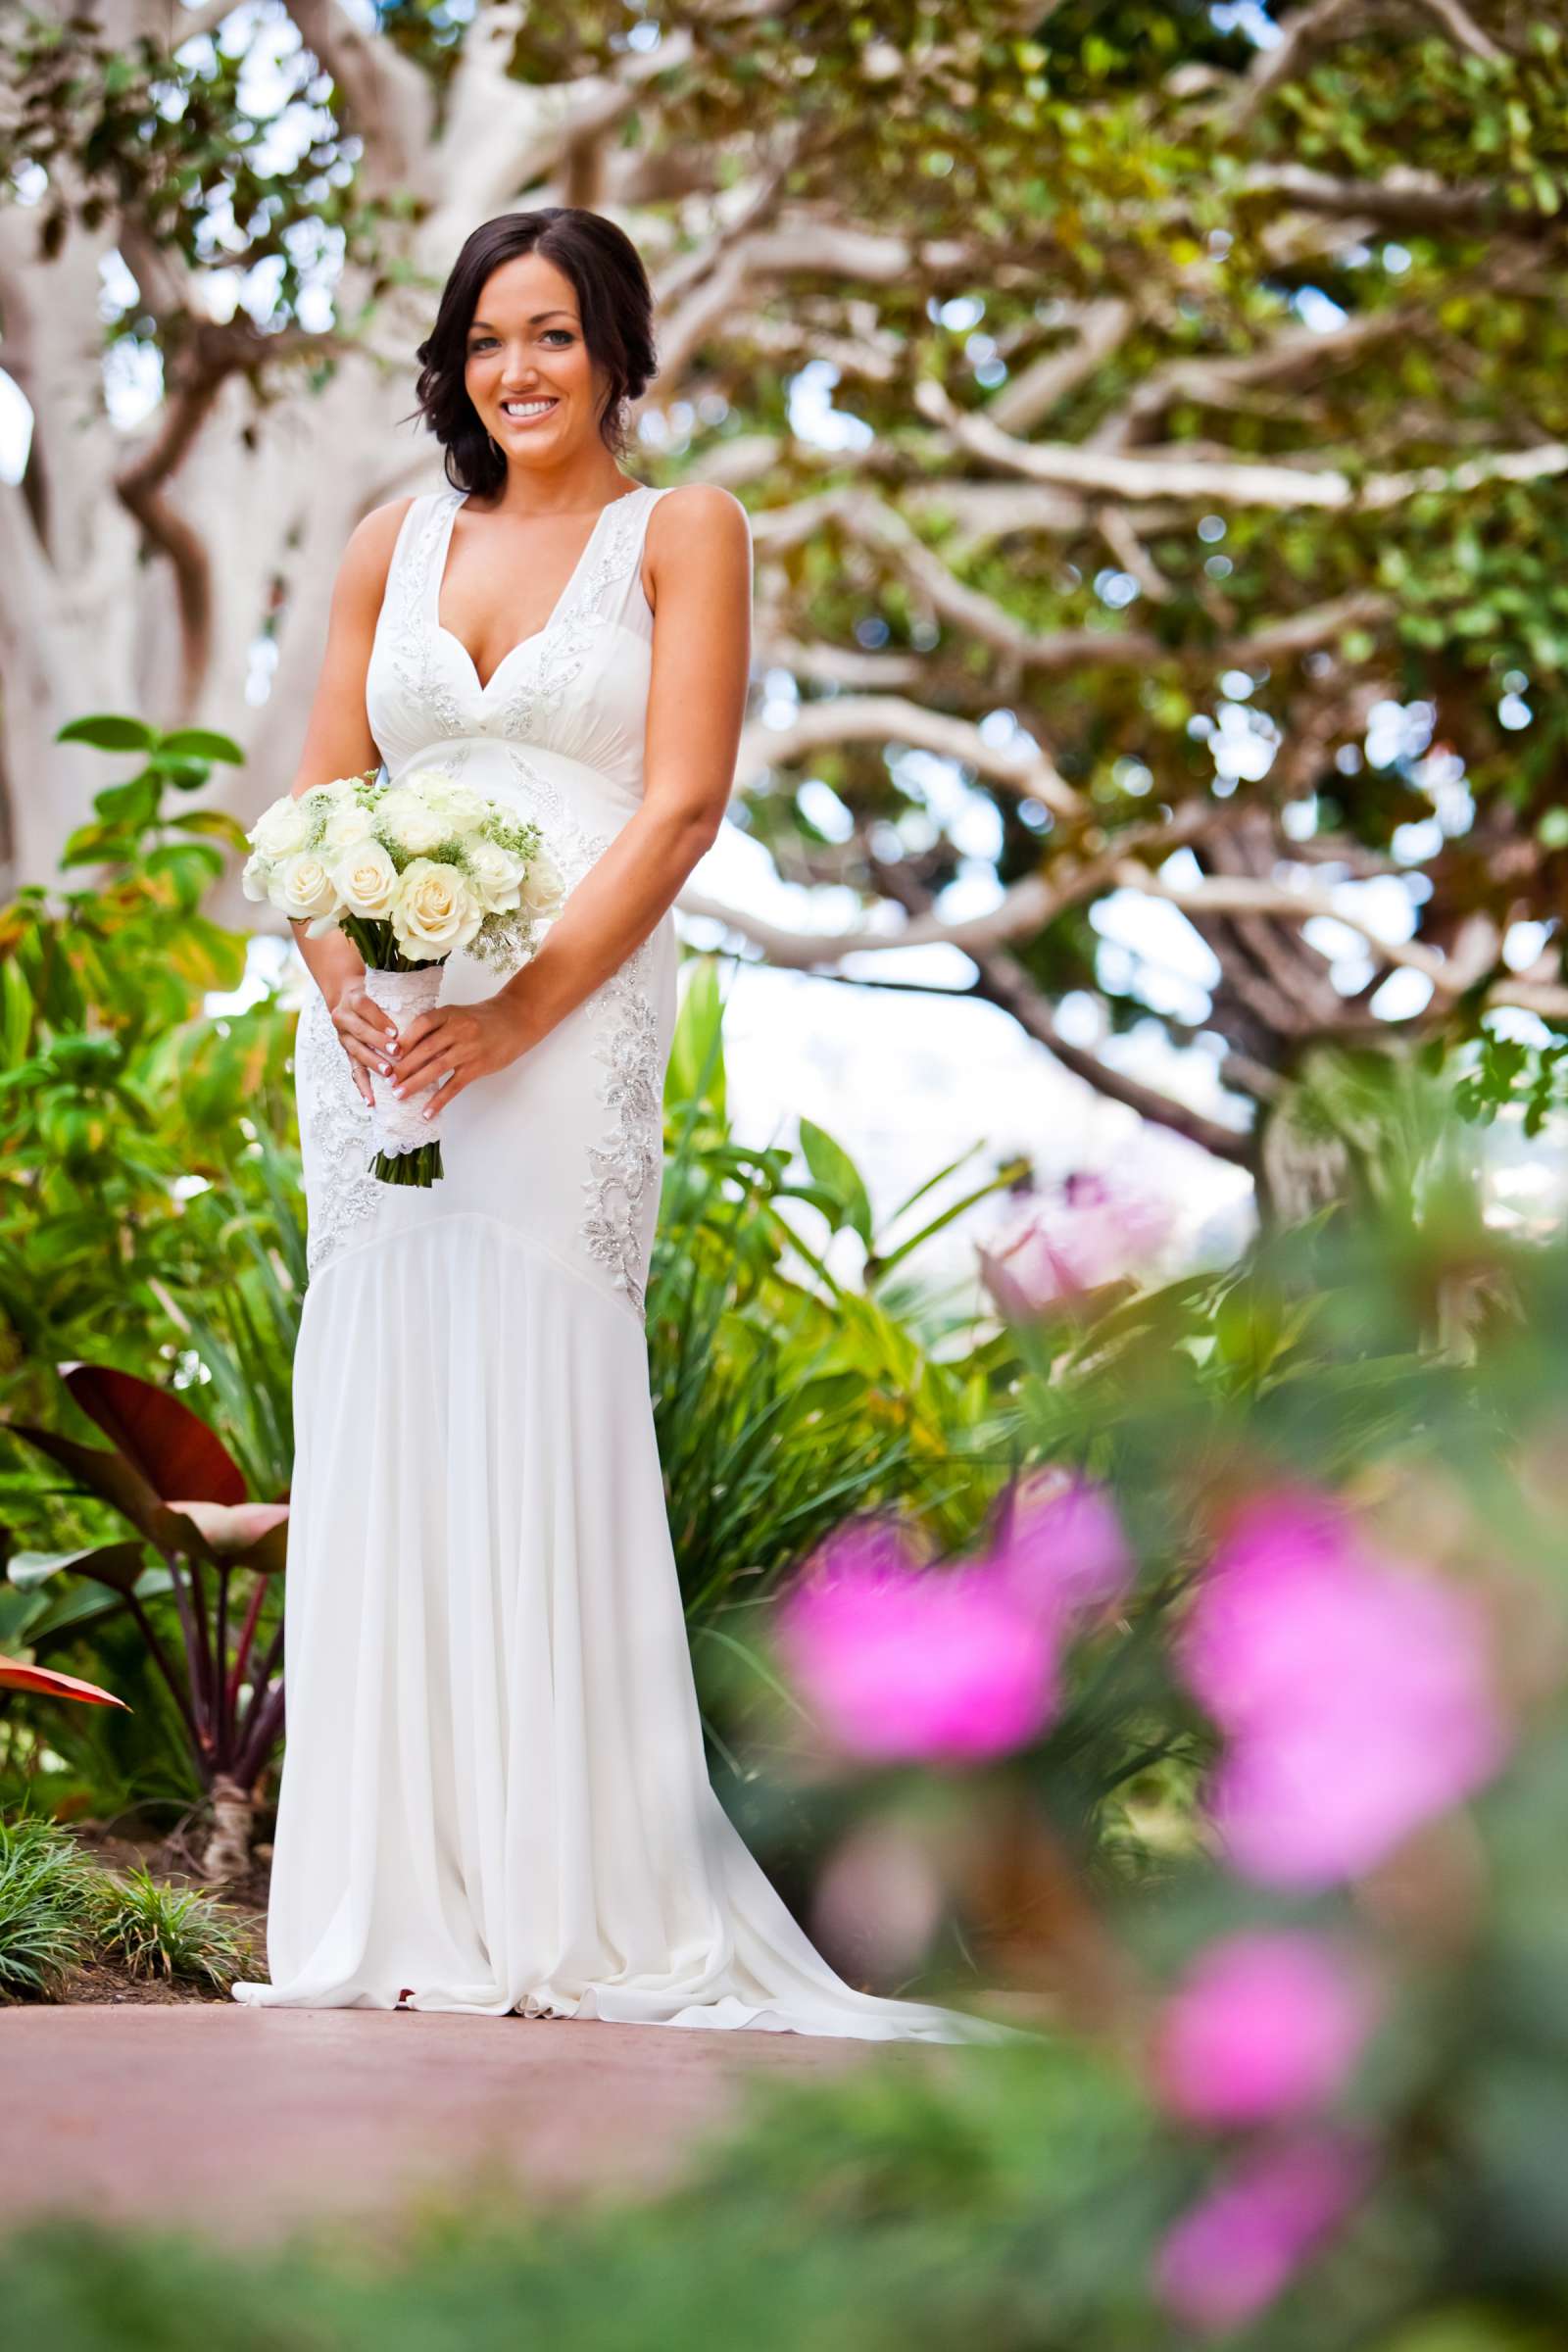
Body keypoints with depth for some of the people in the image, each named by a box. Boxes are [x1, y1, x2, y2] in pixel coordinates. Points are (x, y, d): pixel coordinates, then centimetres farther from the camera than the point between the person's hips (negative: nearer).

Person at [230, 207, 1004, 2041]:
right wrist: (342, 978, -7)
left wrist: (524, 1005, -15)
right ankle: (392, 1906, 7)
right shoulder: (393, 544, 17)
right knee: (379, 1423, 0)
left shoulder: (684, 533, 5)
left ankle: (561, 1912, -2)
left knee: (542, 1428, -8)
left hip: (573, 1029, -4)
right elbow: (321, 797, 13)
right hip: (381, 1035, 4)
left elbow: (680, 805, -5)